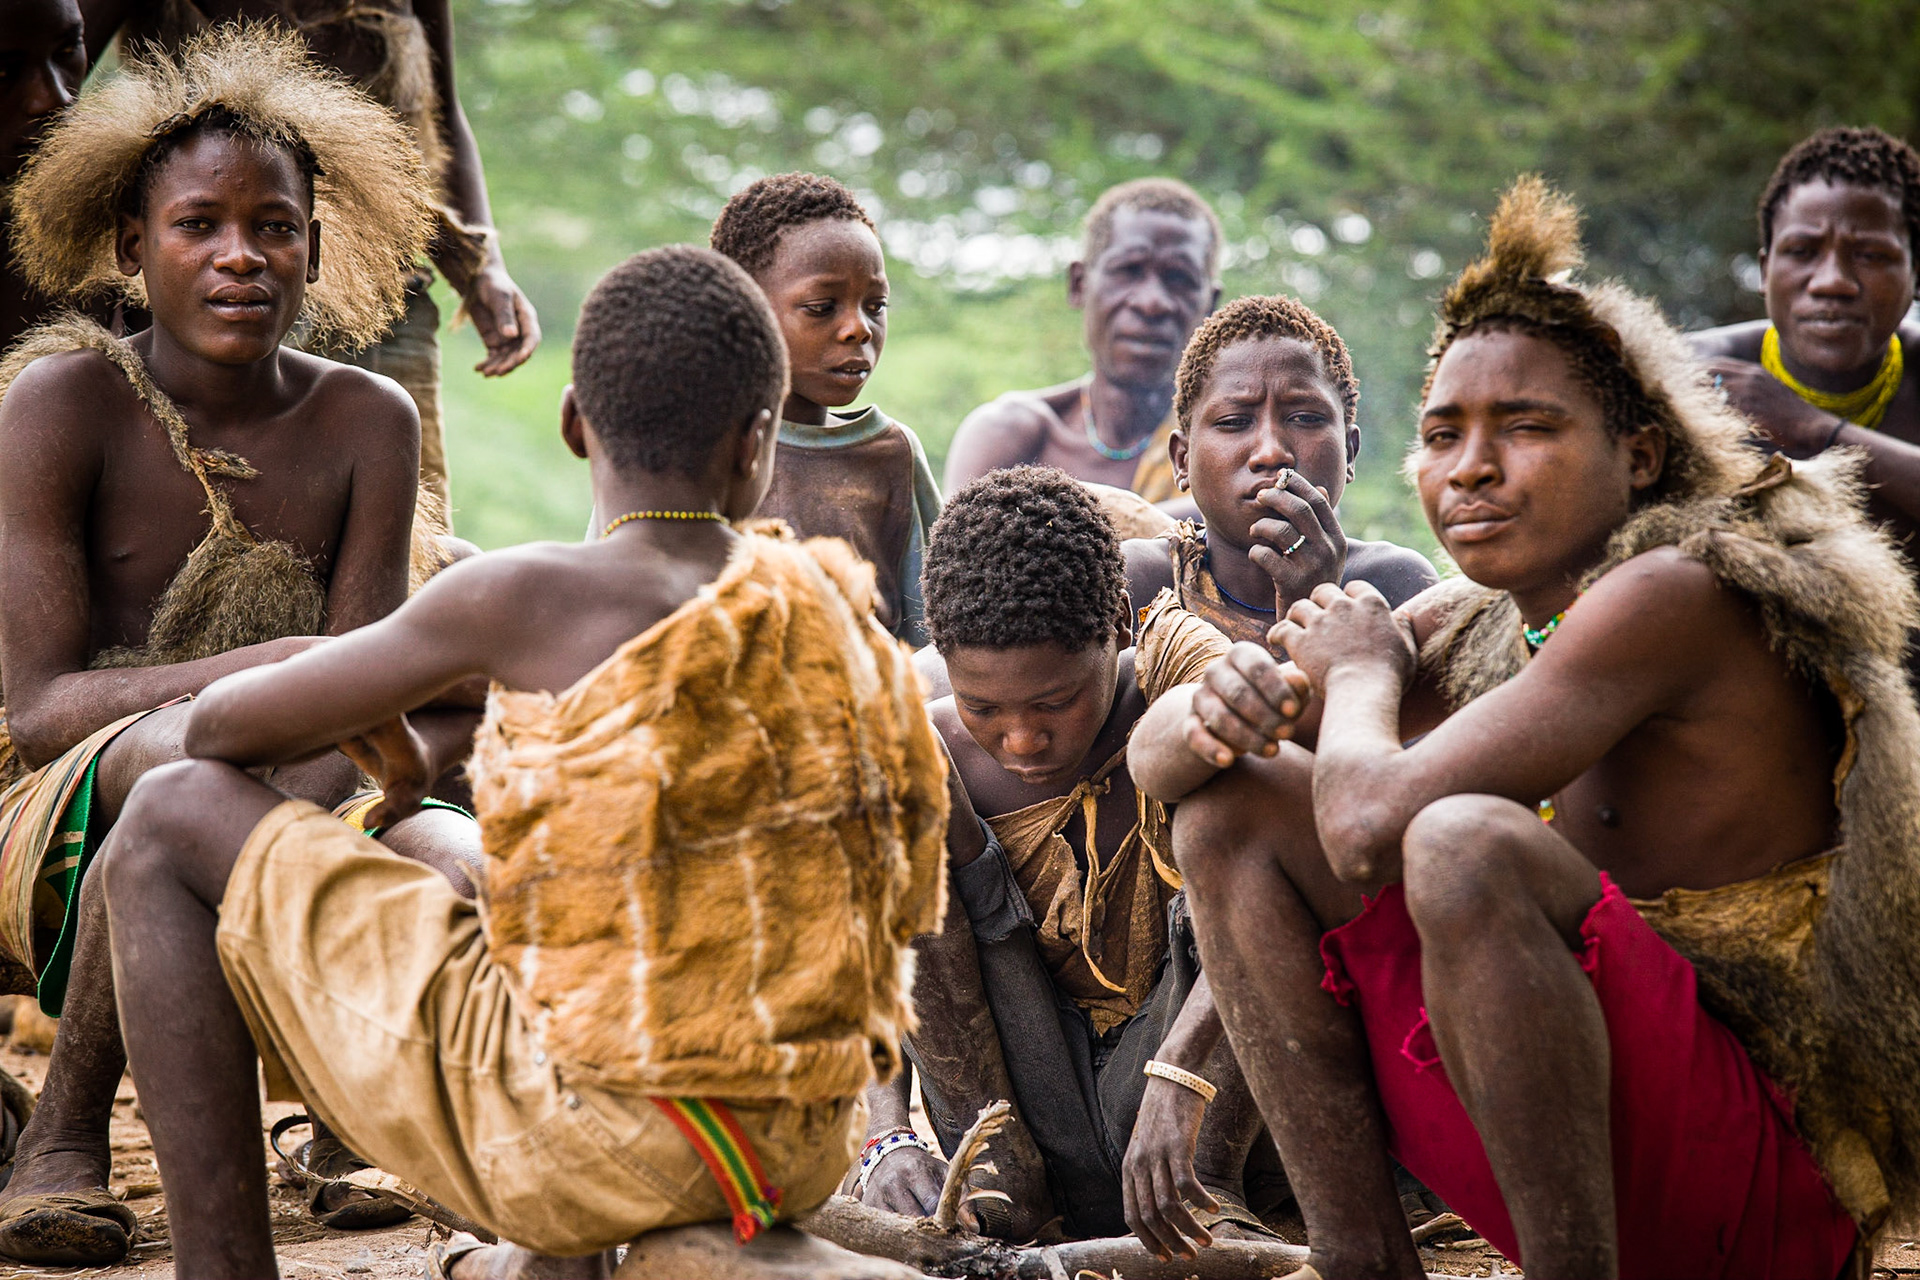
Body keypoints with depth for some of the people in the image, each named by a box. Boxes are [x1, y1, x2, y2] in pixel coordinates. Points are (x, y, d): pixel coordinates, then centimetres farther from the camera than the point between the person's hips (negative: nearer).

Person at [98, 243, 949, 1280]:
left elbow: (222, 728, -1)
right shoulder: (831, 601, 6)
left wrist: (378, 728, 22)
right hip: (802, 1153, 6)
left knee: (168, 823, 4)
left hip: (589, 1144, -6)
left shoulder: (526, 601, -11)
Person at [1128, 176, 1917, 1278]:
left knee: (1466, 843, -33)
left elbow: (1369, 825, -26)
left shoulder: (1677, 597, -17)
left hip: (1769, 1183, -9)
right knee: (1237, 800, 6)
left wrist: (1363, 675, -4)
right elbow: (1159, 755, 8)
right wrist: (1216, 711, -16)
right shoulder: (1476, 624, 8)